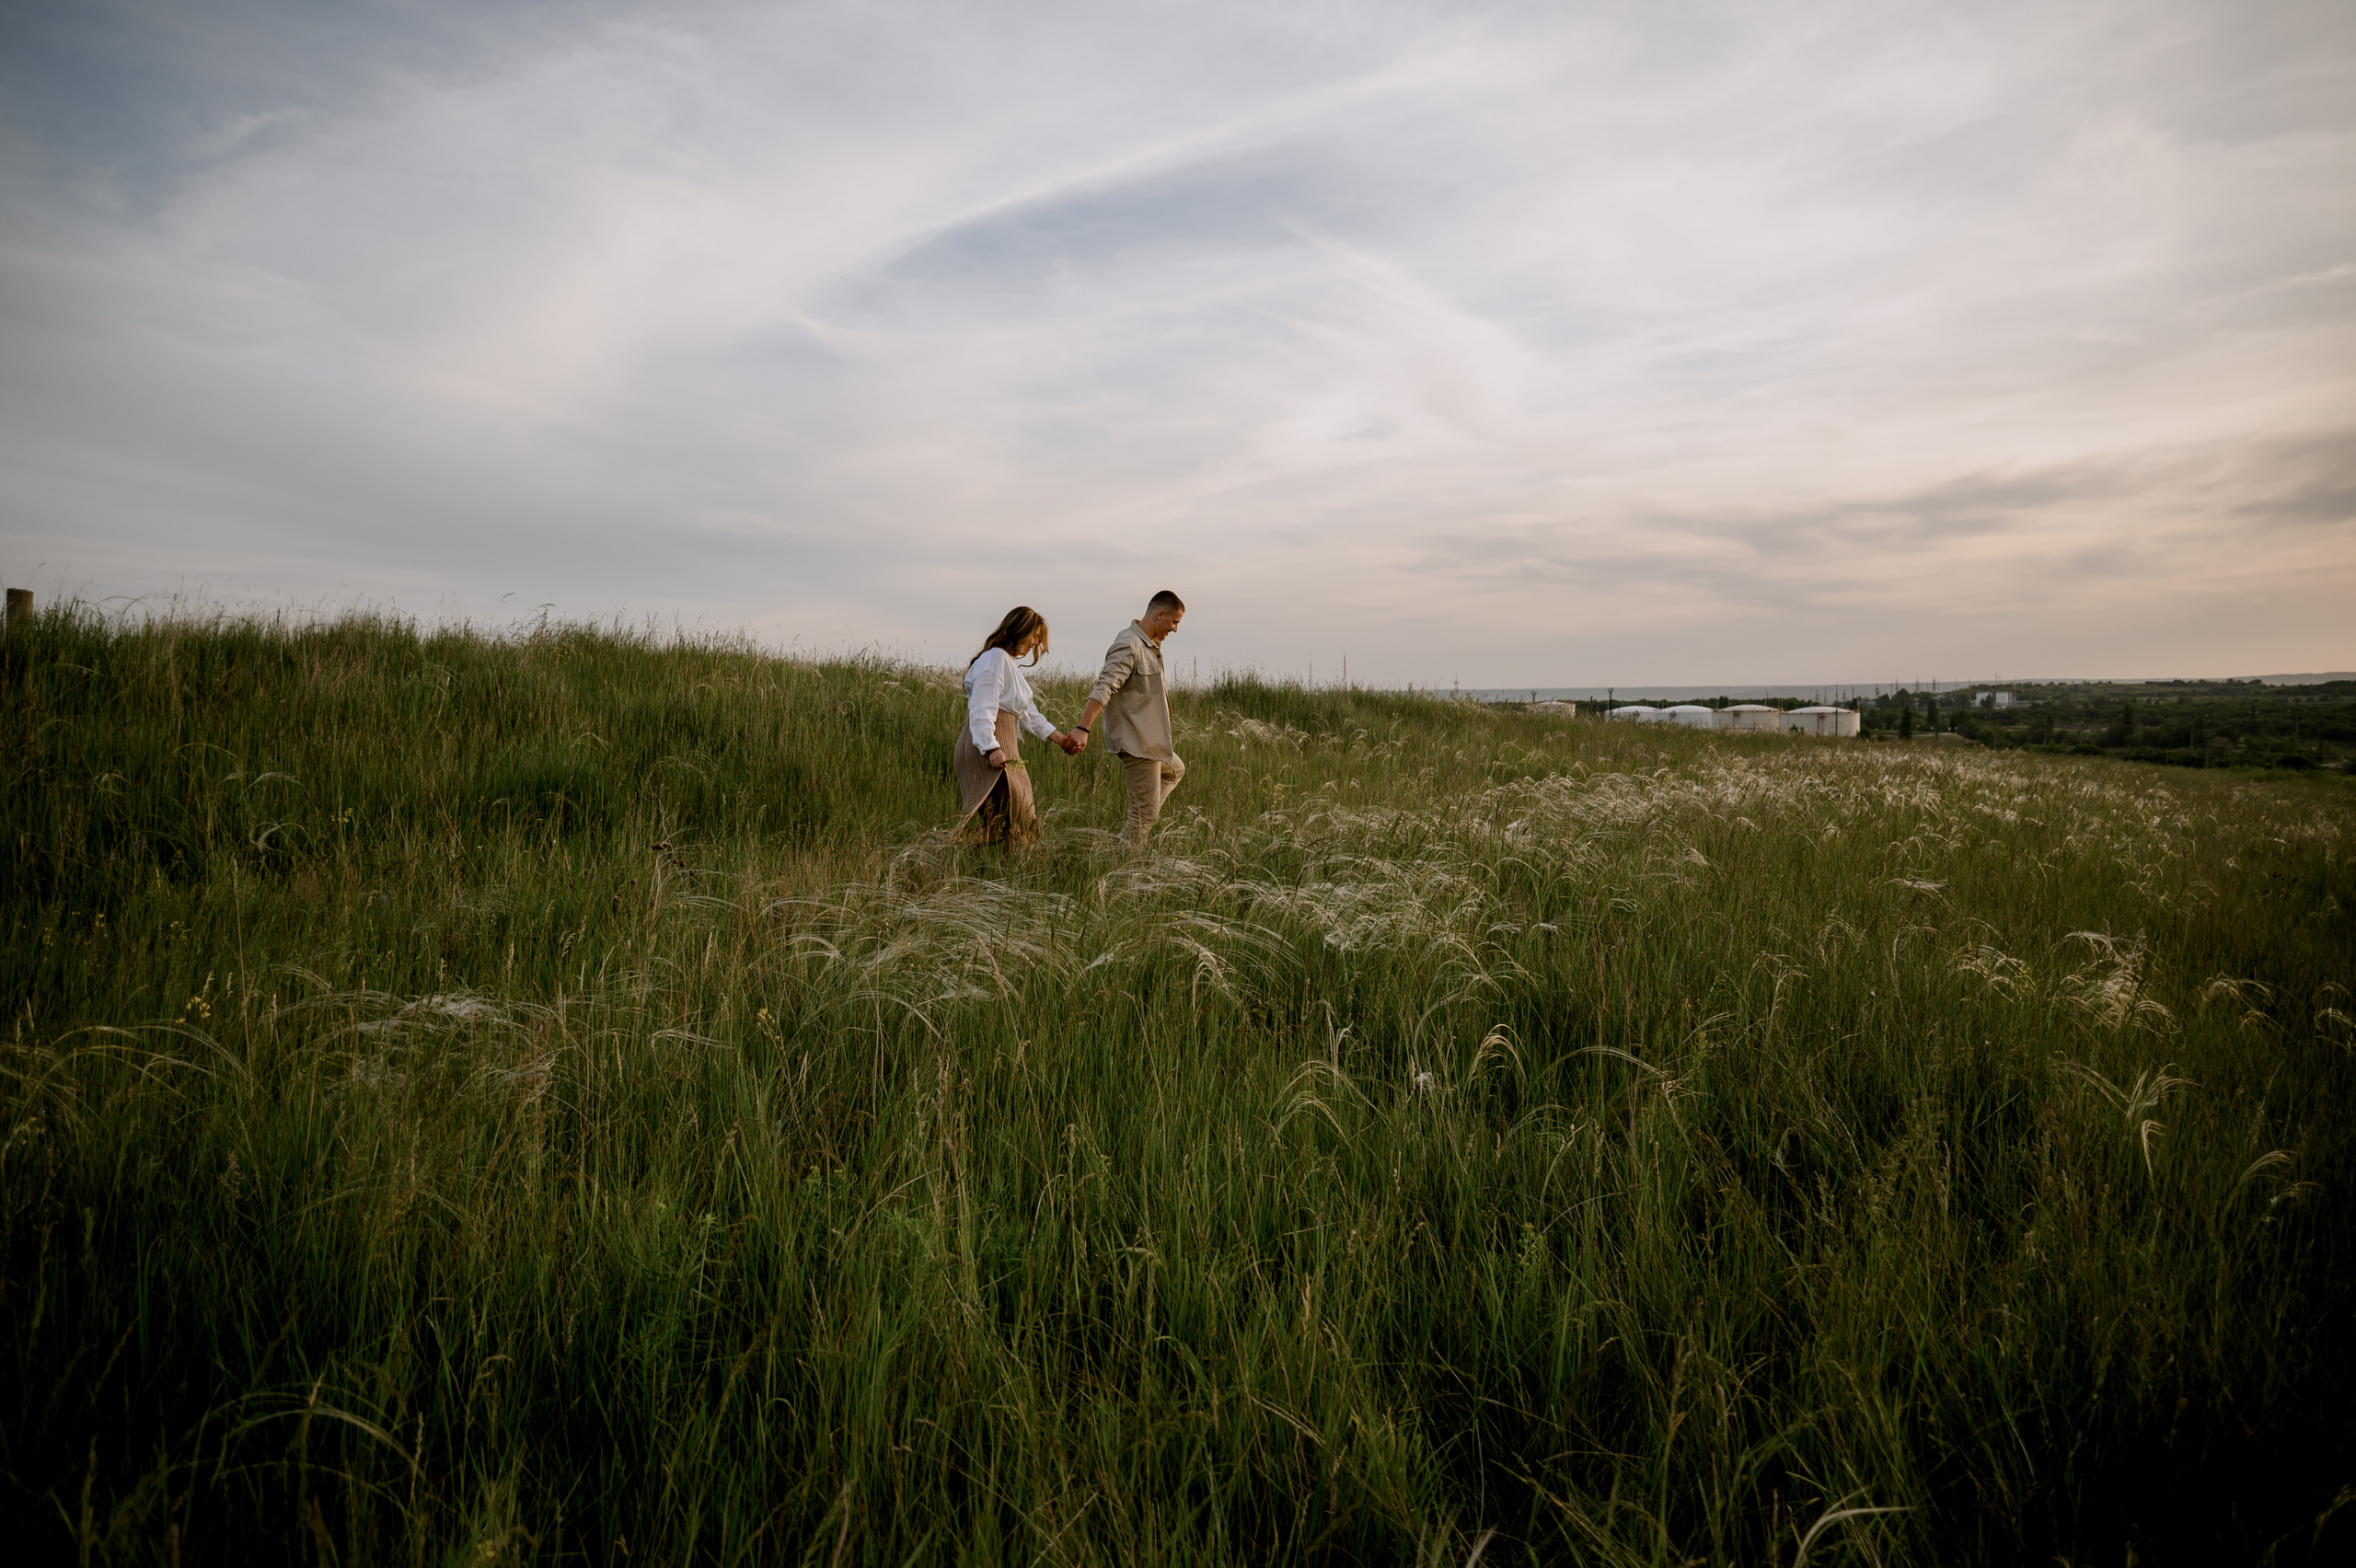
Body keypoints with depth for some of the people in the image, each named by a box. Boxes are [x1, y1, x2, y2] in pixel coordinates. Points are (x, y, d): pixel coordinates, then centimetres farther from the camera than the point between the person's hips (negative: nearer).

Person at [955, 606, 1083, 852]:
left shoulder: (1010, 663, 23)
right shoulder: (995, 658, -9)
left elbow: (1028, 712, 25)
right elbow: (982, 709, -18)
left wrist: (1060, 738, 19)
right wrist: (992, 748, -27)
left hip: (1003, 746, 10)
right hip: (988, 745, -10)